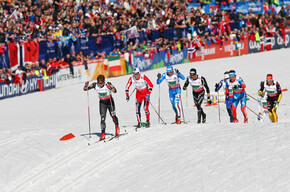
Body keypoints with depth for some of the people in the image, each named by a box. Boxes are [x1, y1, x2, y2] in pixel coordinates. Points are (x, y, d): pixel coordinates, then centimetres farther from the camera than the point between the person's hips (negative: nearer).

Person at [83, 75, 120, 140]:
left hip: (109, 101, -2)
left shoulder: (108, 84, -25)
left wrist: (110, 88, -58)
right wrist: (86, 86, -36)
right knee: (102, 117, -11)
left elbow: (115, 91, -38)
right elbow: (85, 89, -13)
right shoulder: (95, 85, -16)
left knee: (113, 115, -8)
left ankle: (117, 126, 23)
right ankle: (103, 133, -9)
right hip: (102, 102, 2)